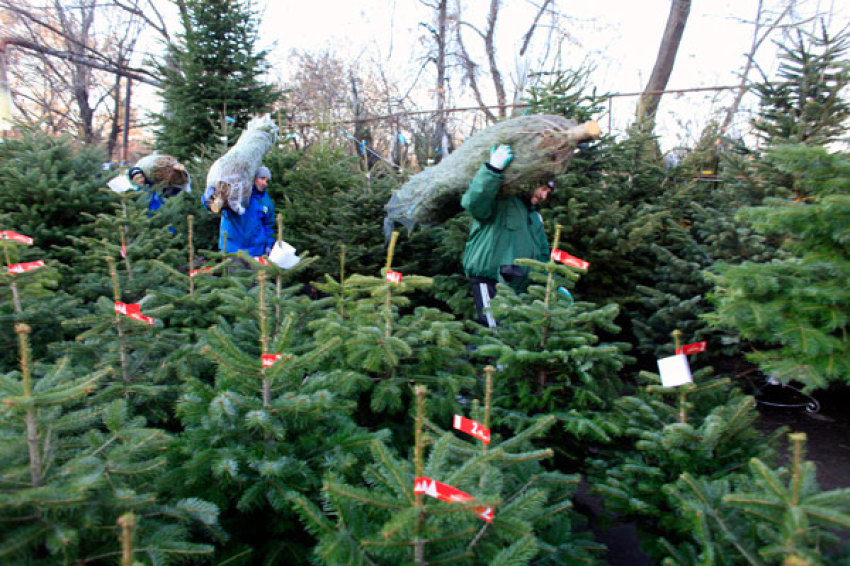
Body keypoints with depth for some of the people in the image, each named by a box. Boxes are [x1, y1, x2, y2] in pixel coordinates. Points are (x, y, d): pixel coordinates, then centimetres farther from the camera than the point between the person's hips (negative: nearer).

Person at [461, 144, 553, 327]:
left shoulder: (535, 218, 24)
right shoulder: (500, 200, -6)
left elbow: (543, 255, 29)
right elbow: (473, 203, -30)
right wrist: (492, 169, -40)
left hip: (518, 288, 9)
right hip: (487, 281, -9)